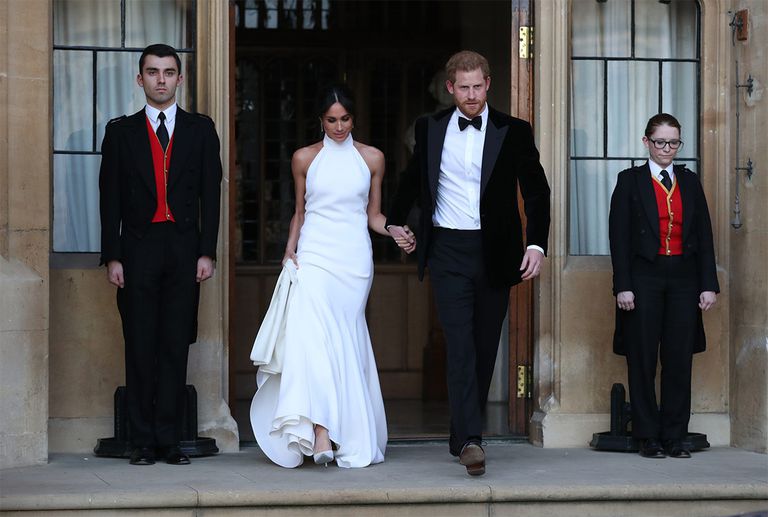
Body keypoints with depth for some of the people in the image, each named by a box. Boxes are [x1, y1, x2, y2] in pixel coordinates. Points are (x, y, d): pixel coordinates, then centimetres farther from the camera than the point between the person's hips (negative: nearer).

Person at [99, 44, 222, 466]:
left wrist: (207, 252, -3)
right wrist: (112, 256, -4)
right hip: (138, 250, 0)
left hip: (184, 250, 0)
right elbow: (110, 198, 5)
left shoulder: (200, 130, 9)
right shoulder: (121, 131, 8)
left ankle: (169, 439, 4)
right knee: (140, 348, 0)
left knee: (175, 347, 1)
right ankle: (142, 442, 5)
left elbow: (210, 193, 5)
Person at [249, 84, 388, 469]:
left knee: (346, 343, 0)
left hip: (354, 258, 1)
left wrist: (394, 231, -6)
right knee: (312, 335, -19)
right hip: (314, 255, -1)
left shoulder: (371, 159, 9)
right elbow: (299, 212, 16)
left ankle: (352, 437, 8)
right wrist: (290, 251, 3)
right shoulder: (305, 159, 8)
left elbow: (373, 214, 13)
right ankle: (320, 432, -28)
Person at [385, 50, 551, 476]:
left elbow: (536, 191, 0)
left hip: (494, 253, 1)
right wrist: (395, 220, 24)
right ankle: (470, 439, -22)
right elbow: (413, 178, 24)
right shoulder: (430, 128, 6)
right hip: (448, 250, -1)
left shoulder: (513, 132, 1)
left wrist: (536, 244, -11)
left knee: (485, 347, 7)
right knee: (460, 343, -14)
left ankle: (463, 435, 20)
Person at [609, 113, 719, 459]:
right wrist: (623, 286, -10)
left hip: (683, 278, 3)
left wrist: (709, 285, 2)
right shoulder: (630, 181, 3)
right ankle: (648, 437, 7)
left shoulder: (690, 182, 12)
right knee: (643, 359, 0)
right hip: (644, 278, -3)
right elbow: (619, 236, -2)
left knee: (680, 359, 1)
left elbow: (704, 236, 10)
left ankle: (676, 436, 8)